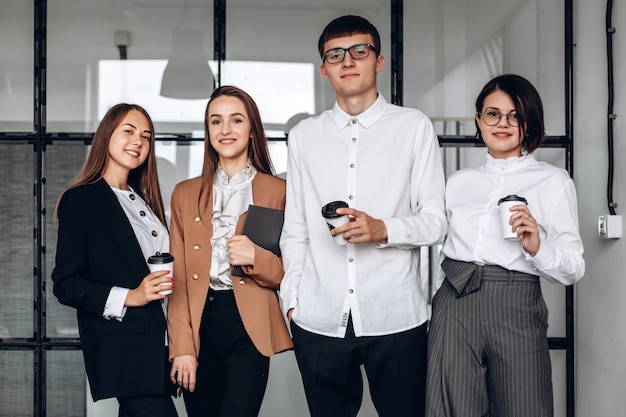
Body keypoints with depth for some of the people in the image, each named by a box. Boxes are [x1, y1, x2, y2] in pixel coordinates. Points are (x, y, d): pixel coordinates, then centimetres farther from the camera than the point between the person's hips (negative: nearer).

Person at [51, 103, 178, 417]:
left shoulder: (145, 200, 19)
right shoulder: (80, 200, -3)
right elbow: (65, 284, -9)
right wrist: (128, 297, -18)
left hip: (156, 341, 7)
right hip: (123, 348, -7)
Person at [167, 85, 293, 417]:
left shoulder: (278, 192, 3)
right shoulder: (185, 194, 11)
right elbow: (178, 278, 7)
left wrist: (257, 259, -15)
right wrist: (181, 347, -2)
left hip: (249, 330, -3)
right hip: (199, 327, 3)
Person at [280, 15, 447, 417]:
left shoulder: (414, 127, 4)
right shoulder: (305, 135, 12)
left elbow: (434, 221, 1)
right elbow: (295, 230, 15)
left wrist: (383, 230, -16)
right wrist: (292, 300, 8)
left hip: (395, 318, -2)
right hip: (318, 319, 2)